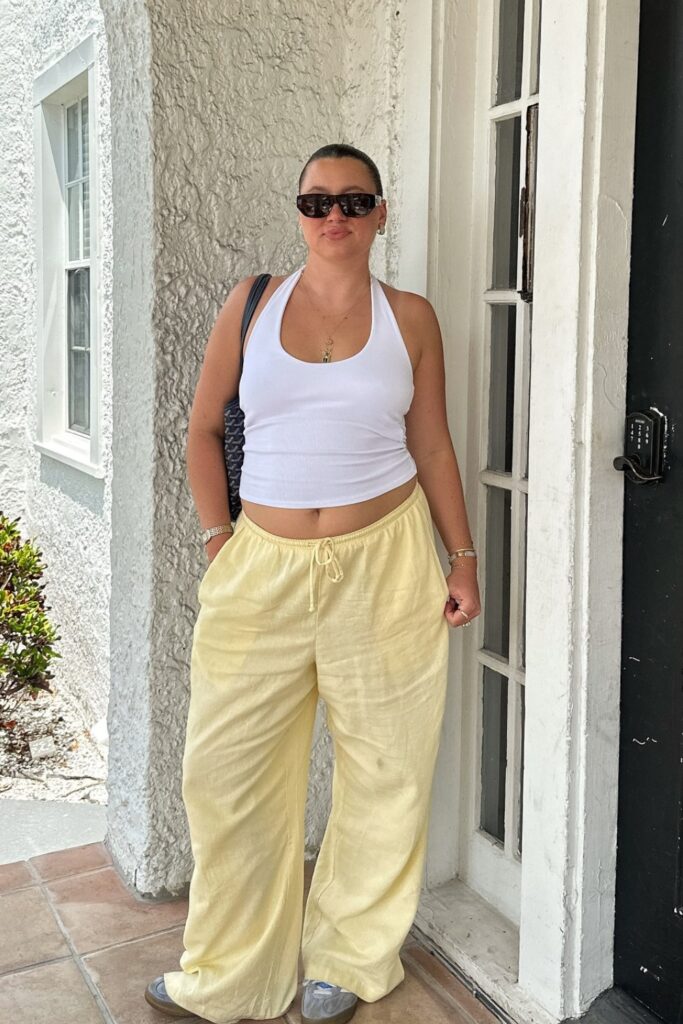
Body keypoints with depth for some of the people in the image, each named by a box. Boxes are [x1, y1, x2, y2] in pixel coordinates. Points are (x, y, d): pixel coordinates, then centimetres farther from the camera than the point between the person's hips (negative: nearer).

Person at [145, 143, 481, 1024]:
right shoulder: (252, 302, 4)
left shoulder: (409, 316, 3)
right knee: (227, 770, 6)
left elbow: (432, 446, 7)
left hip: (383, 563, 0)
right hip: (264, 565, 1)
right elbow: (203, 429, 8)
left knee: (382, 770, 9)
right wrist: (218, 539, -1)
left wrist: (463, 558, 4)